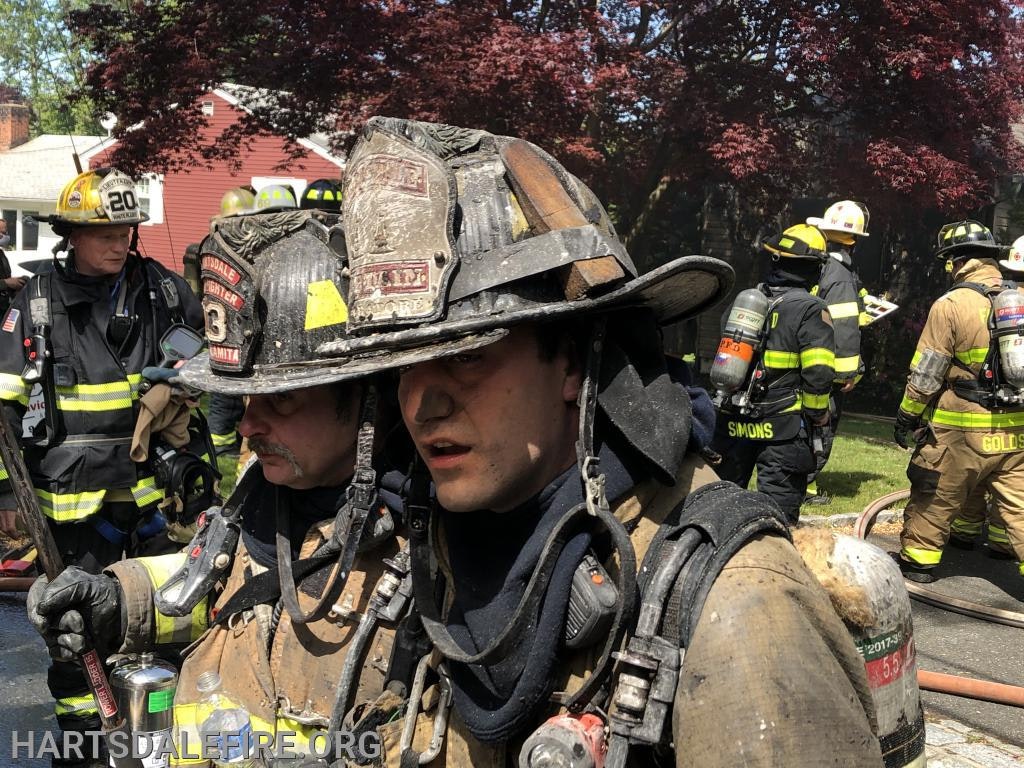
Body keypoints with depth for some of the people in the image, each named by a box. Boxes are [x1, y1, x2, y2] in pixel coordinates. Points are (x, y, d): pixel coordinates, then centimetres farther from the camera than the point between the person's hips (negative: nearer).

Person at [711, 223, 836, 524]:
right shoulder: (810, 310, -11)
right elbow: (819, 374, -18)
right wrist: (817, 418, -4)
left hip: (733, 423, 5)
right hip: (783, 427, -5)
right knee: (779, 509, 3)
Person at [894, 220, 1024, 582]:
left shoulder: (951, 304, -11)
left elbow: (926, 372, -9)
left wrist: (907, 417, 0)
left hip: (961, 431, -4)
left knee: (934, 500, 12)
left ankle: (918, 561, 23)